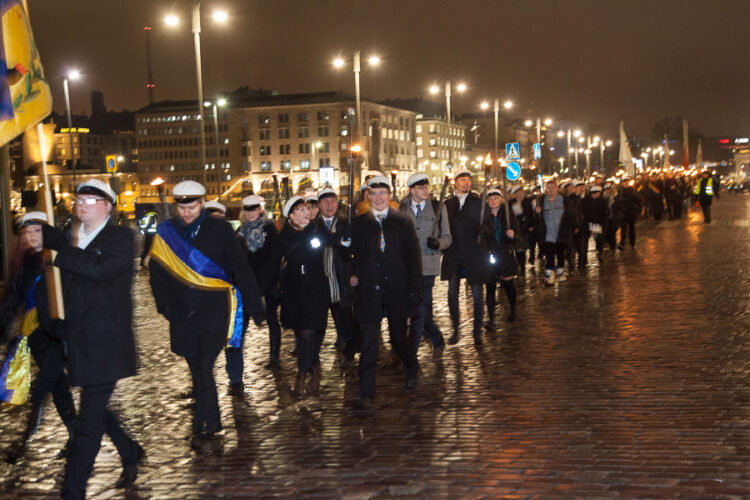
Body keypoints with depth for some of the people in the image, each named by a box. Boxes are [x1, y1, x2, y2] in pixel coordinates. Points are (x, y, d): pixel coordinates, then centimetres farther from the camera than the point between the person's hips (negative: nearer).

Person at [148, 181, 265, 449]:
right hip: (183, 314, 4)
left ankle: (202, 426, 0)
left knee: (204, 369, -11)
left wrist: (256, 308, -3)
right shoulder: (166, 232, 4)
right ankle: (213, 422, 25)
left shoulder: (219, 230, -3)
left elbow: (241, 270, -2)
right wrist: (165, 305, 3)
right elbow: (157, 273, 12)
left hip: (215, 310, -3)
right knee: (198, 370, 11)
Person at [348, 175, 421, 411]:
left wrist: (414, 289, -3)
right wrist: (353, 274, -9)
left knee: (399, 335, 11)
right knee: (369, 341, -3)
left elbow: (414, 257, 3)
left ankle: (411, 369, 44)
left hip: (397, 289, 0)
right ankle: (366, 394, -1)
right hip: (369, 291, 0)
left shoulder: (403, 222, 3)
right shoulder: (359, 223, 6)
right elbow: (353, 253, 10)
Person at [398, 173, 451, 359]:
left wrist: (438, 242, -16)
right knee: (423, 309, 8)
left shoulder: (438, 208, 5)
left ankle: (410, 352, 1)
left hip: (427, 265, -2)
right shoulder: (402, 208, 7)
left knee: (421, 309, -5)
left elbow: (447, 237, 6)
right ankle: (438, 341, 29)